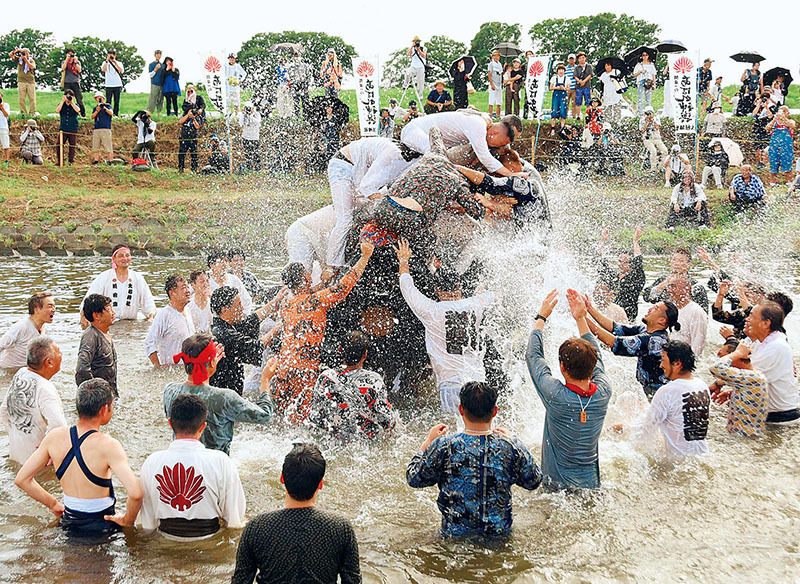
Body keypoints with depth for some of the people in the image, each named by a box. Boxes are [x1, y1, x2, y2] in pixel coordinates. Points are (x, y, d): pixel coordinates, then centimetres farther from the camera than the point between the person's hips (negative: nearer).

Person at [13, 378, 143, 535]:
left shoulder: (54, 437, -7)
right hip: (101, 527, -6)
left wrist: (52, 504, 11)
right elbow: (135, 493, -34)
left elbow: (21, 479, 2)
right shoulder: (108, 446, -24)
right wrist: (127, 521, -14)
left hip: (69, 524, 6)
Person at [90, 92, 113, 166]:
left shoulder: (107, 106, 7)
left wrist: (105, 108, -27)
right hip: (96, 129, 5)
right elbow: (92, 117, 4)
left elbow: (111, 113, -11)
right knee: (95, 146, 1)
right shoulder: (95, 108, 18)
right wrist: (97, 110, -12)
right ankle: (96, 160, 4)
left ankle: (109, 160, -7)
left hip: (106, 129, -5)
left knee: (107, 146, -8)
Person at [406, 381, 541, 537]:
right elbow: (533, 482, 5)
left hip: (455, 535, -1)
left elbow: (413, 479, -3)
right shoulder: (512, 446, -13)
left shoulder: (443, 446, -17)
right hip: (501, 533, 1)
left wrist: (428, 441, 10)